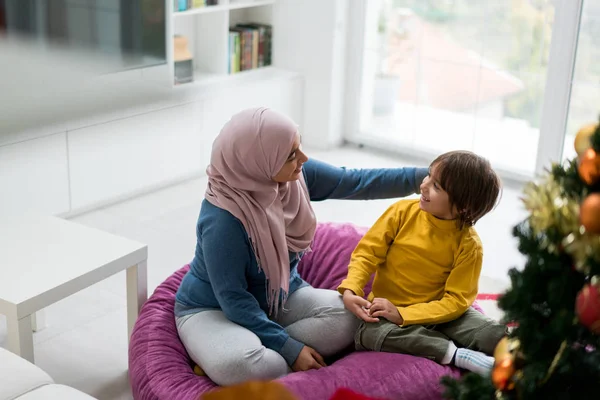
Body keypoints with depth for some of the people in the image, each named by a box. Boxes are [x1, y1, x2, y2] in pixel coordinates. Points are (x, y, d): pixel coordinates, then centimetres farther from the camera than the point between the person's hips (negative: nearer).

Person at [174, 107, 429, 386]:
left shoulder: (294, 176, -14)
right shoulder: (222, 220, -32)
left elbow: (358, 183, -3)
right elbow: (233, 299, -26)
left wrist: (424, 176, -9)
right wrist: (290, 349, -26)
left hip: (278, 297, 7)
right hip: (214, 309, -7)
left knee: (348, 315, -20)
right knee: (240, 364, -40)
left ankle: (269, 359, -13)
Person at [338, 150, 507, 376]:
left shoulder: (468, 245, -13)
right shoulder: (403, 211, -9)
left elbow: (456, 300, -16)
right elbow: (367, 252, -6)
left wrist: (401, 314, -26)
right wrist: (350, 290, -24)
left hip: (436, 313, -1)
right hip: (388, 308, 1)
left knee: (495, 336, -23)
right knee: (370, 334, -34)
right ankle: (457, 354, -28)